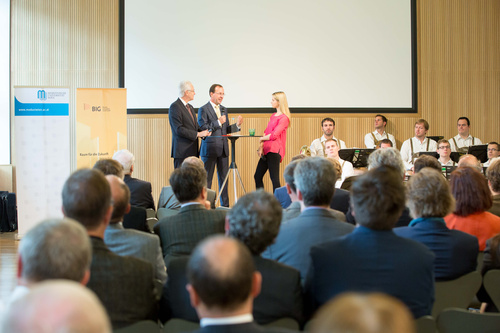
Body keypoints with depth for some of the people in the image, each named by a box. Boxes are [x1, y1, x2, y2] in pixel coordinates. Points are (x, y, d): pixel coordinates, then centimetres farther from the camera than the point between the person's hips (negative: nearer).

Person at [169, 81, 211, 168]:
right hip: (182, 151, -8)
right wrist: (198, 134, -18)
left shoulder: (190, 107, 19)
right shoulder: (175, 107, -10)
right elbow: (179, 129, -18)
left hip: (192, 151, 9)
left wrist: (204, 132, 0)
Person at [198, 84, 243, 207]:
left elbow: (226, 130, 16)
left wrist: (237, 125, -1)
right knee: (207, 179, 1)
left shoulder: (224, 109, 15)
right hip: (209, 149, -6)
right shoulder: (203, 109, -6)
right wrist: (218, 122, -19)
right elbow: (202, 129, -13)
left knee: (223, 178, 9)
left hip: (223, 149, 6)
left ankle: (225, 205, 15)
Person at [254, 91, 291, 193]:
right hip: (266, 150, 9)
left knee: (274, 178, -9)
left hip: (274, 151, -9)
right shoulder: (273, 116, 18)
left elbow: (273, 136, -16)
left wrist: (261, 139, 0)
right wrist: (261, 146, 2)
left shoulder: (284, 118, -9)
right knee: (257, 176, 9)